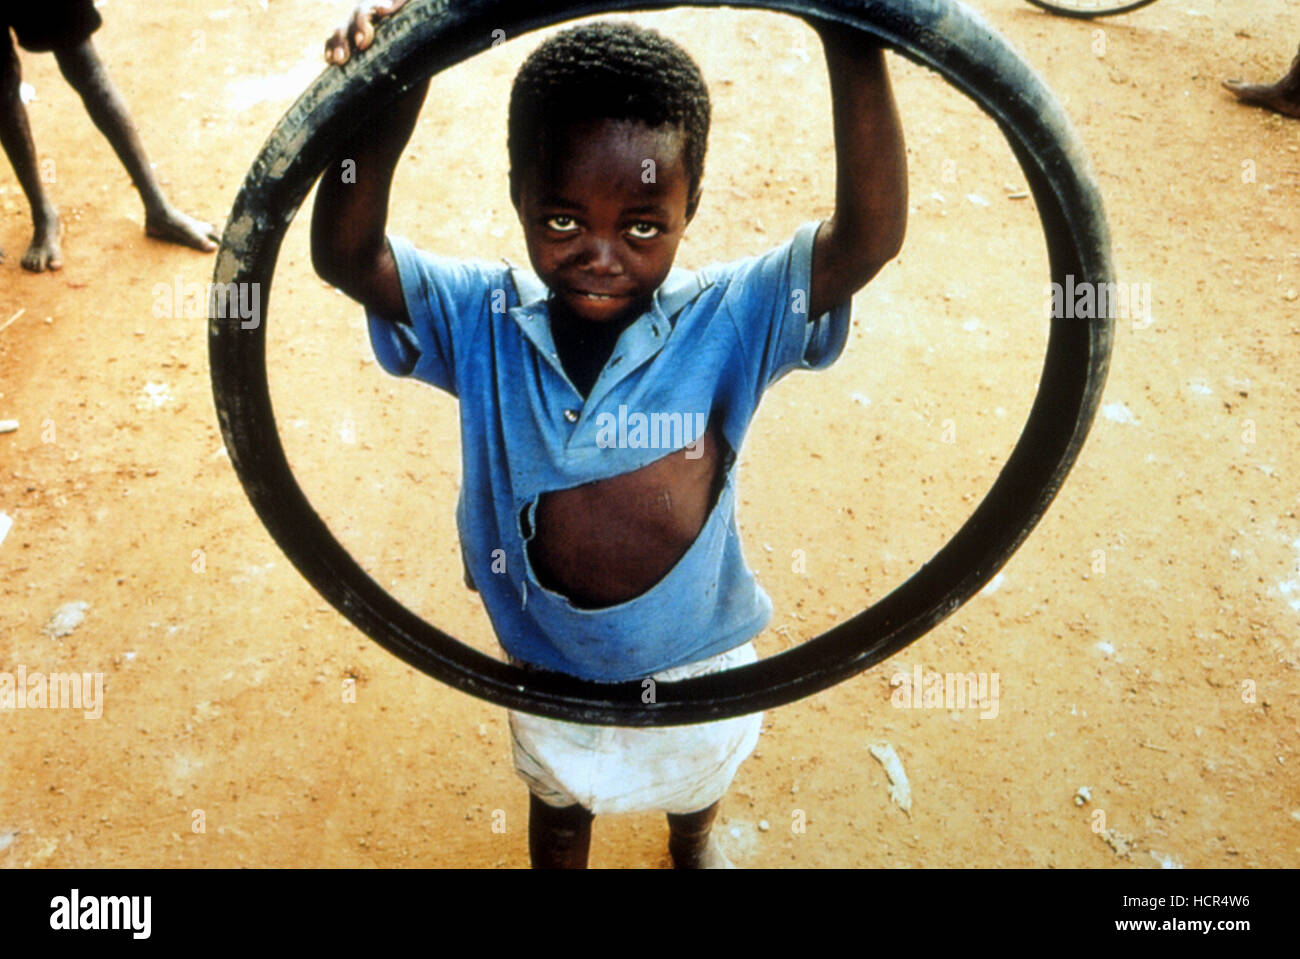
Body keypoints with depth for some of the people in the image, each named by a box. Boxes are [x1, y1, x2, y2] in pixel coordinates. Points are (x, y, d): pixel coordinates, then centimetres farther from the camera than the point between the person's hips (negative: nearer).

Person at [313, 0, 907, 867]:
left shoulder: (726, 323, -25)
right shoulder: (480, 323, -21)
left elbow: (869, 237, -36)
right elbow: (347, 254, -32)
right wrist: (390, 98, -48)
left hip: (698, 663, 1)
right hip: (550, 667, 0)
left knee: (696, 778, 35)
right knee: (558, 800, 31)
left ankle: (693, 843, 70)